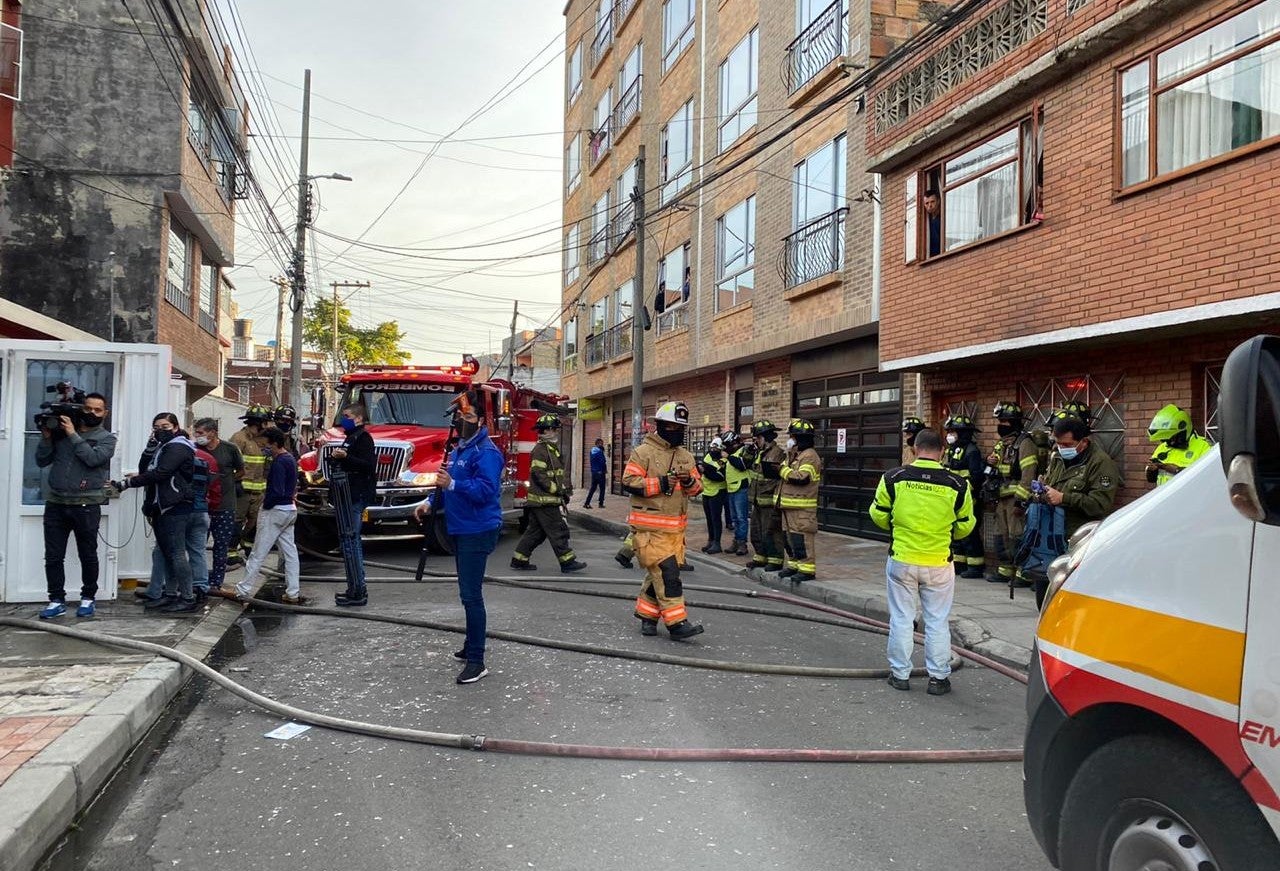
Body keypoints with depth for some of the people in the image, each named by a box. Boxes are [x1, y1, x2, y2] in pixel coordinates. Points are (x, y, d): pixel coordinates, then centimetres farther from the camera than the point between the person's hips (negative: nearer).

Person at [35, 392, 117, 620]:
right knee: (53, 556, 4)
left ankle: (88, 598, 20)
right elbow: (41, 461, 9)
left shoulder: (106, 438, 3)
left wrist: (73, 434, -12)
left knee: (88, 556, 7)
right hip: (55, 503, 3)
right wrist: (47, 437, -4)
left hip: (86, 506, -2)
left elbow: (93, 458, -15)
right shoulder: (60, 431, 10)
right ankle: (57, 600, 12)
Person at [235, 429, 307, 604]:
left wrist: (265, 505, -10)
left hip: (275, 511, -9)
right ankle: (293, 593, 11)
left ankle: (243, 590, 8)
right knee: (290, 552, 9)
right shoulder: (291, 459, 12)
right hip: (290, 509, 10)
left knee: (258, 553, 0)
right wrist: (267, 493, 9)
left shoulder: (278, 462, -18)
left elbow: (277, 492, -23)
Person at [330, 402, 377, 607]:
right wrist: (336, 457, 13)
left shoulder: (362, 437, -9)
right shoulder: (352, 438, 22)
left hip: (355, 497, -11)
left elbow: (368, 465, -22)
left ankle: (357, 591, -10)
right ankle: (356, 589, 21)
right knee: (352, 542, 14)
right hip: (349, 497, 11)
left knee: (350, 542, -12)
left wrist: (345, 457, -30)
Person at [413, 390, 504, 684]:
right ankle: (472, 646, 31)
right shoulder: (458, 451, 17)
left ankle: (476, 660, -7)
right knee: (468, 593, 18)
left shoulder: (486, 451, -15)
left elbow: (485, 490, -26)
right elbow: (449, 487, 26)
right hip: (460, 530, 10)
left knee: (471, 595, -11)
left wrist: (453, 484, -35)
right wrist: (431, 503, 11)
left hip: (477, 532, -10)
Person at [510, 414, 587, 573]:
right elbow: (539, 474, -21)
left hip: (548, 499, 10)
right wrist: (557, 490, -19)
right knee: (557, 530, -6)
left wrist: (564, 488, 11)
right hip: (543, 500, -10)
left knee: (536, 531, 13)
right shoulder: (540, 450, -14)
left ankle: (519, 559, 19)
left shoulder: (553, 449, 18)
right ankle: (567, 562, -1)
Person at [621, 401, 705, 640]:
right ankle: (677, 623, -8)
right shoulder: (643, 452, -7)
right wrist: (660, 483, -19)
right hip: (650, 527, -7)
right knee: (667, 573, -11)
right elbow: (628, 482, -13)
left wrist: (689, 481, -9)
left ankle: (646, 616, 27)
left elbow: (698, 487, 14)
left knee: (659, 573, 13)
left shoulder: (686, 456, 14)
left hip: (676, 527, 7)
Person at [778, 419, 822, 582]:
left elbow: (801, 478, -24)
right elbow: (786, 474, 23)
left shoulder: (809, 456, -13)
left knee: (802, 538, -9)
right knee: (790, 537, 15)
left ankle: (807, 569, -5)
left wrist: (783, 469, -15)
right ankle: (794, 565, 25)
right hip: (789, 505, 10)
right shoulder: (794, 455, 19)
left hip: (802, 507, -10)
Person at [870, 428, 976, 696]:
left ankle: (900, 674, 20)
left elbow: (878, 515, 1)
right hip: (939, 564, 0)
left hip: (901, 561, 0)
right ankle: (938, 678, 19)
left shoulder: (893, 478, -10)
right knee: (937, 622, 12)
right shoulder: (957, 484, -9)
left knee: (901, 619, 12)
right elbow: (965, 526, 2)